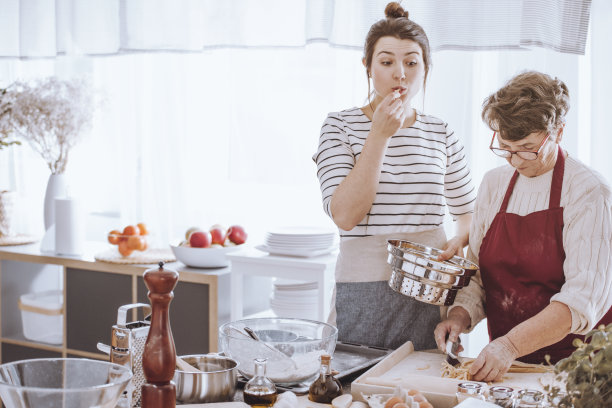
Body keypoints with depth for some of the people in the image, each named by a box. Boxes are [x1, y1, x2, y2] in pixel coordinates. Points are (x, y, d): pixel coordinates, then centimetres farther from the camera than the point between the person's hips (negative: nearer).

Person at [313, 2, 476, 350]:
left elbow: (470, 210, 18)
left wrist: (460, 239, -5)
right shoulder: (341, 126, -1)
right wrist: (379, 135, -16)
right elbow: (345, 215, -14)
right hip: (364, 290, -2)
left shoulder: (441, 134, 6)